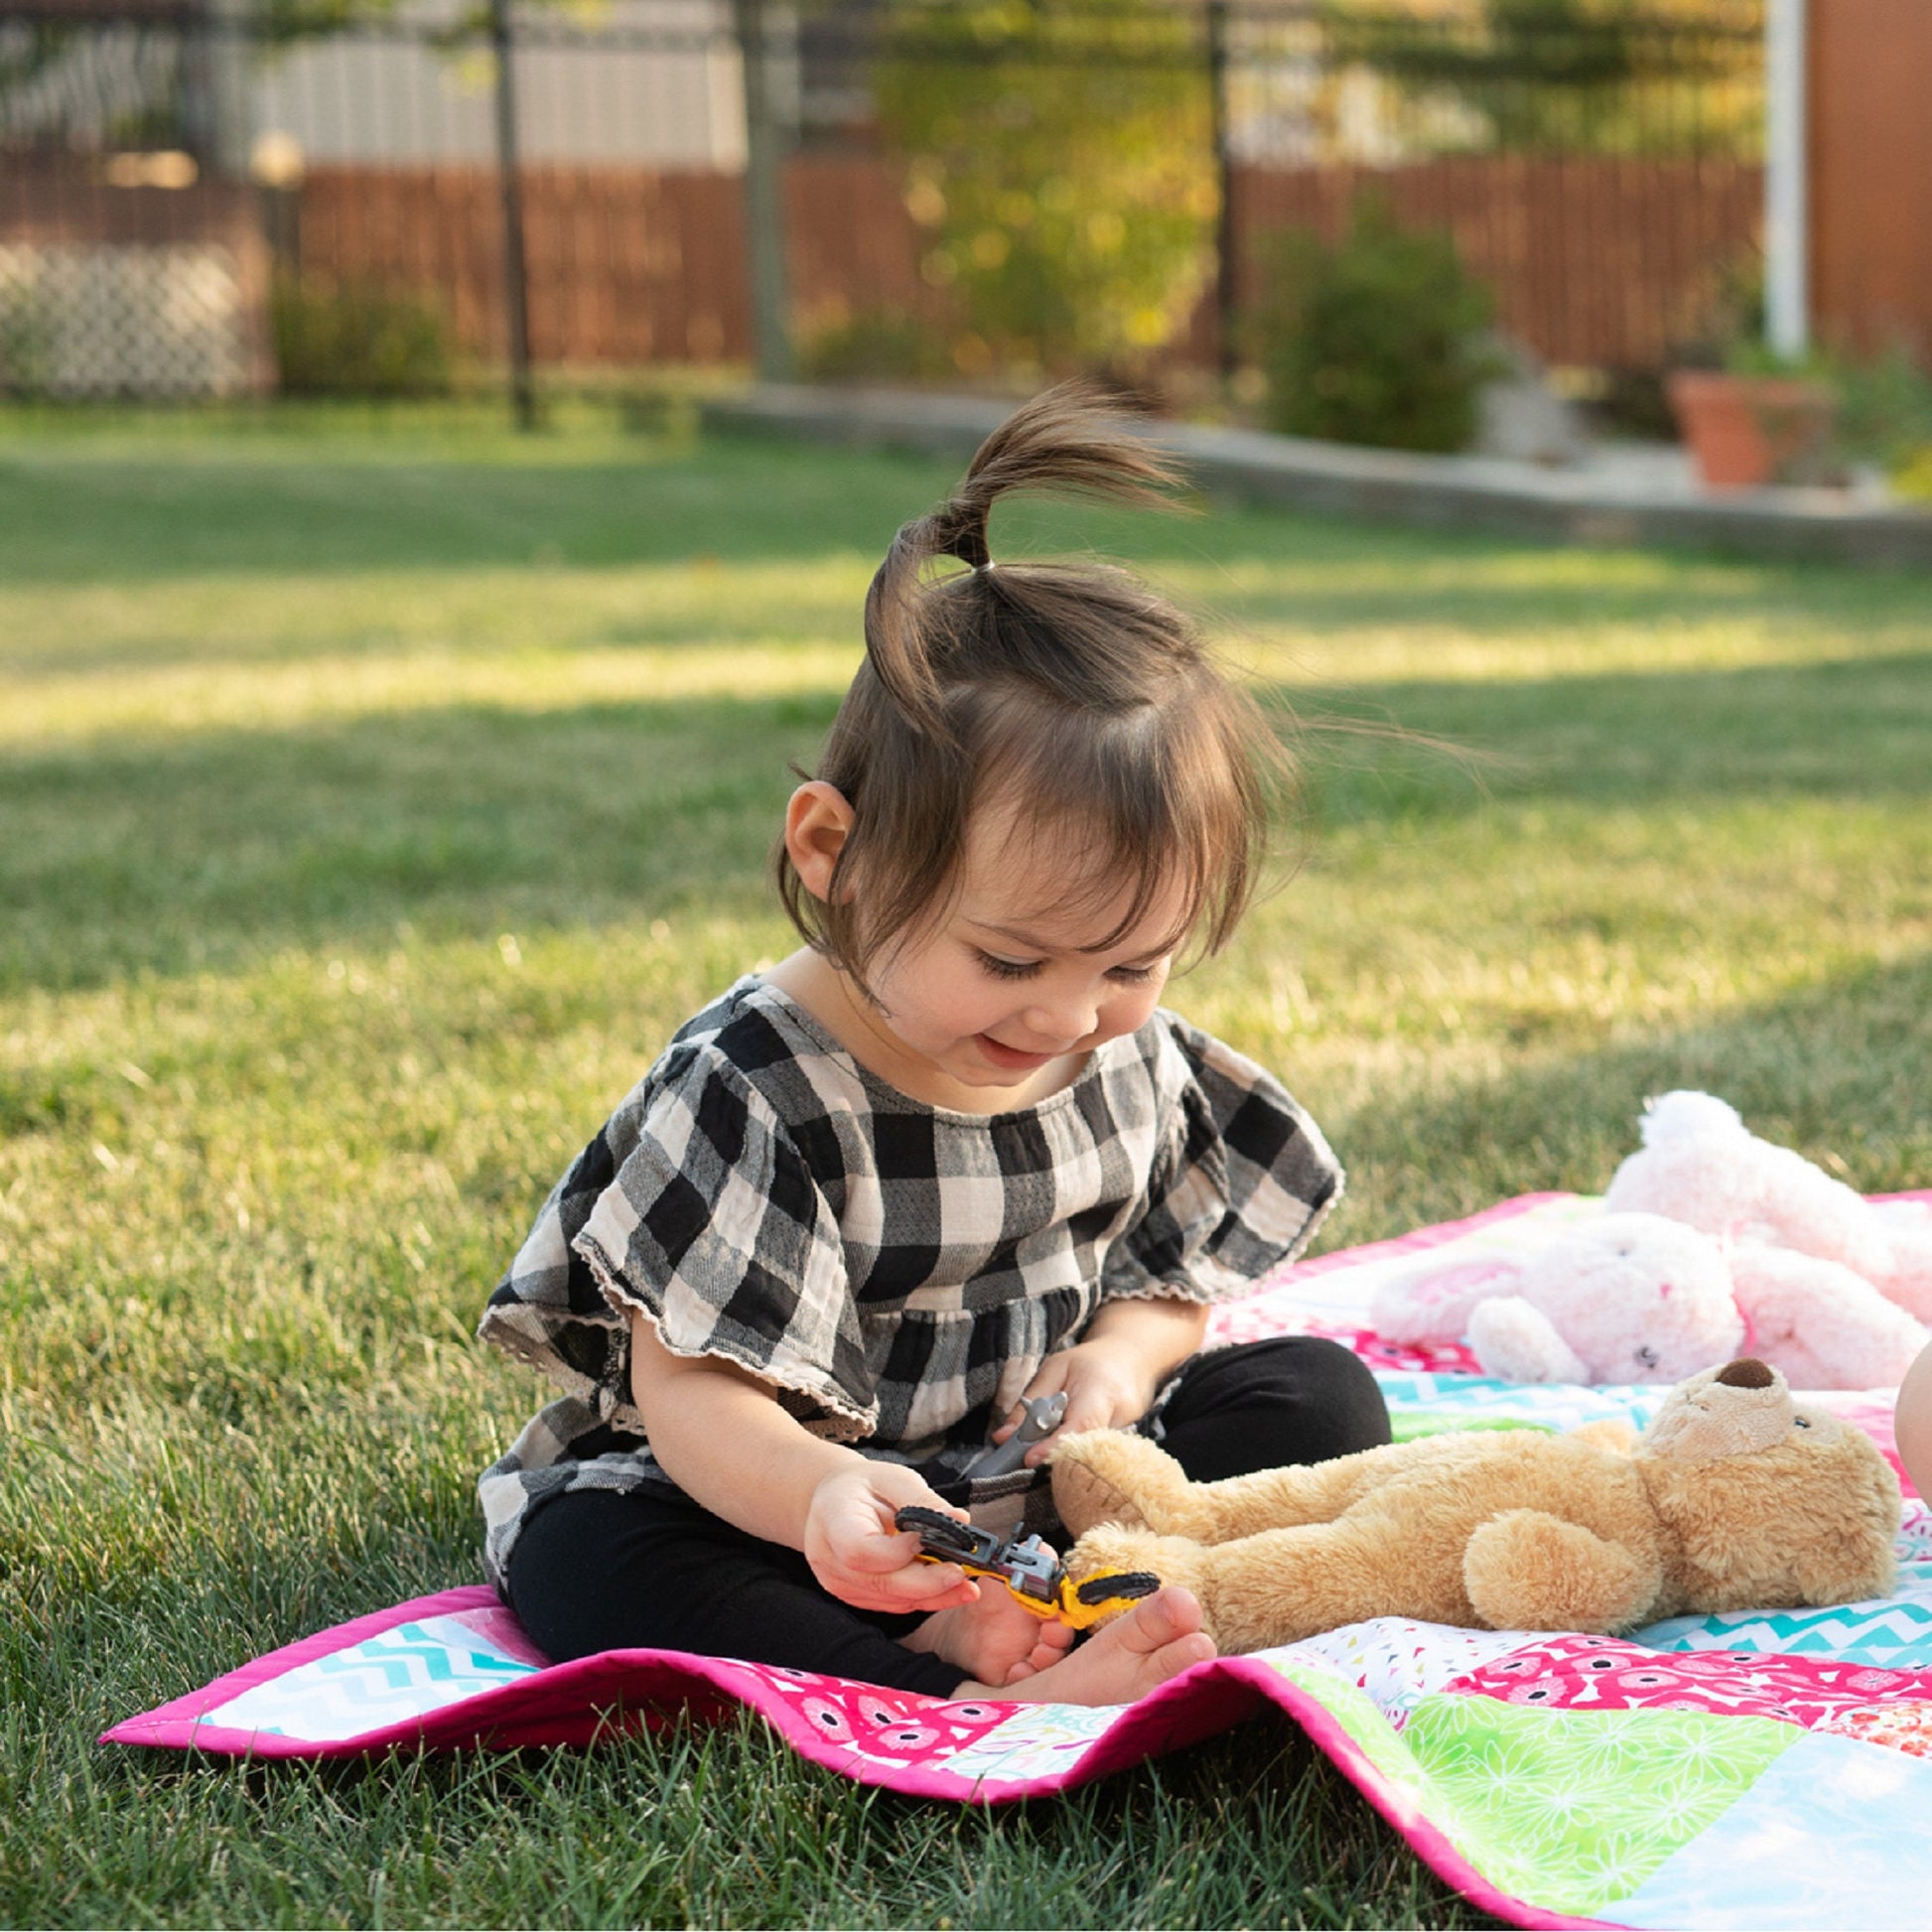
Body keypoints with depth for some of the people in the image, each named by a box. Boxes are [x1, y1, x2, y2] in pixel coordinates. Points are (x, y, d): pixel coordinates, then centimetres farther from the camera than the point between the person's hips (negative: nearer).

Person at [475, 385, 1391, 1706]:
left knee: (1321, 1399, -10)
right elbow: (692, 1395, -25)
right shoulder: (751, 1095, -22)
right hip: (779, 1494, -5)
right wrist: (825, 1496, -47)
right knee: (592, 1560, -32)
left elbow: (1174, 1273, 9)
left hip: (1041, 1490, 5)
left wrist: (1116, 1360, -16)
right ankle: (975, 1711, -46)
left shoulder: (1136, 1055, -5)